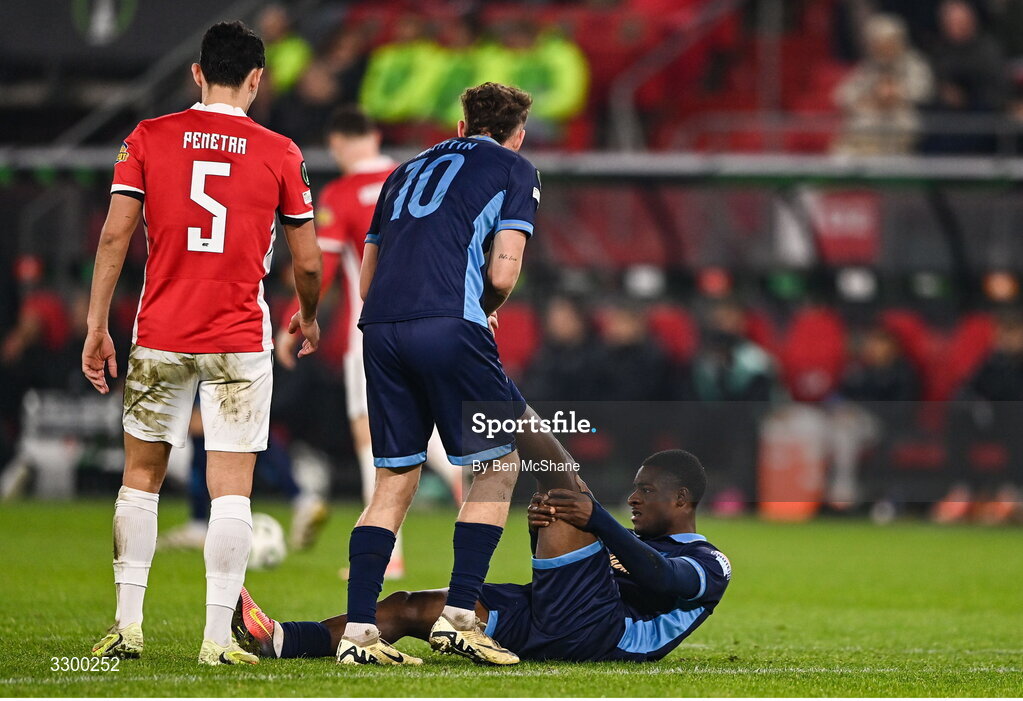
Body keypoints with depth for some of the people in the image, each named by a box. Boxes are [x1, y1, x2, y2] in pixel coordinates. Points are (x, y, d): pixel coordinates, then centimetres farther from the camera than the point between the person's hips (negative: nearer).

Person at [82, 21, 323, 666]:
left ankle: (127, 625, 11)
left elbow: (115, 236, -4)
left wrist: (97, 327, 1)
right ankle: (219, 637, -5)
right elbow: (308, 262, 4)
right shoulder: (280, 153, -1)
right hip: (240, 342, -1)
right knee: (231, 486, 0)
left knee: (142, 475, 13)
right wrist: (309, 318, 23)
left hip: (159, 338, 2)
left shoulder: (149, 138, 1)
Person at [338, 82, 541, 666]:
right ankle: (459, 614, 0)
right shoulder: (515, 170, 12)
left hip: (380, 327, 5)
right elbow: (502, 273, -1)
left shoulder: (410, 170, 28)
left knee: (394, 481, 11)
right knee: (499, 467, 8)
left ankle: (358, 630, 4)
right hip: (450, 327, -5)